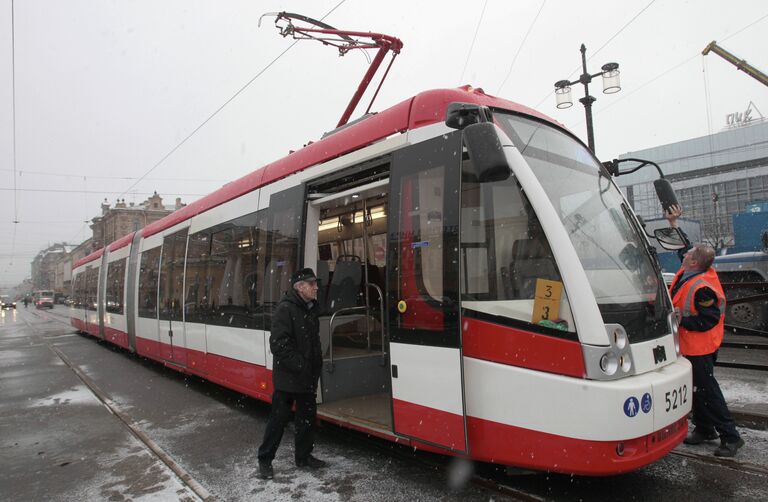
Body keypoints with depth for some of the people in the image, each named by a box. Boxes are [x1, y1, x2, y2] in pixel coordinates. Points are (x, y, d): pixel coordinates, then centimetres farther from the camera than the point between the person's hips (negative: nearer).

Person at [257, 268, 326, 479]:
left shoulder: (311, 309, 10)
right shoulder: (285, 309, -16)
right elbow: (279, 345, -21)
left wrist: (316, 366, 8)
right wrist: (300, 365, -21)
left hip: (307, 377, 8)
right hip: (287, 378, -8)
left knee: (307, 417, 15)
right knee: (279, 419, 4)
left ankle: (303, 456, 31)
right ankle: (265, 460, 22)